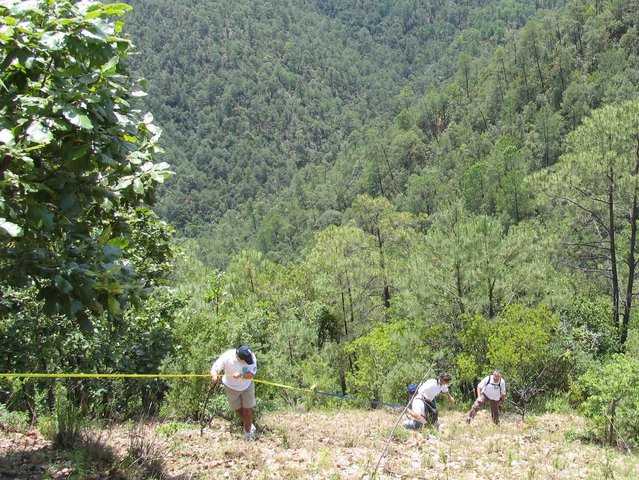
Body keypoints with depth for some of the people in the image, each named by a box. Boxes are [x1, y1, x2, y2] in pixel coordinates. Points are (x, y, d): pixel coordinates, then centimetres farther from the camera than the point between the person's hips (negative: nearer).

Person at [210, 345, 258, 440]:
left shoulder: (251, 356, -29)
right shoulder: (226, 357, -32)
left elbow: (251, 375, -28)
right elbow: (214, 369, -29)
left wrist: (241, 375, -47)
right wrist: (215, 376, -52)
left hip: (247, 386, 0)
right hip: (231, 388, 0)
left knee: (248, 412, 1)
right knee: (239, 411, 15)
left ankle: (248, 434, 24)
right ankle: (250, 426, 44)